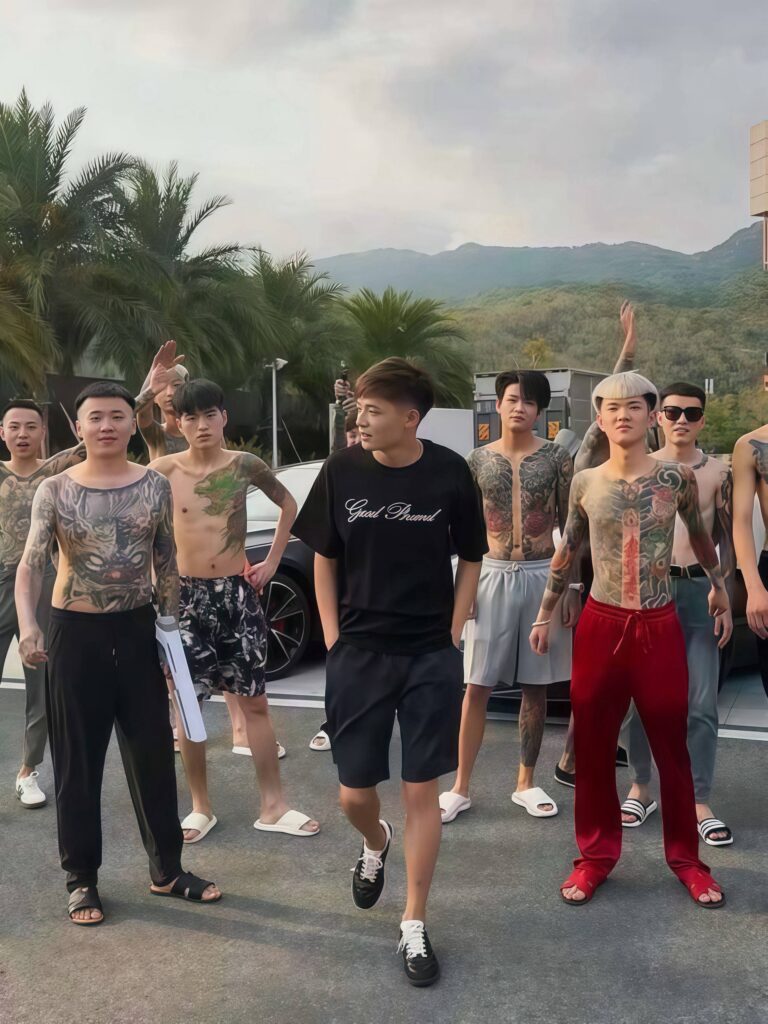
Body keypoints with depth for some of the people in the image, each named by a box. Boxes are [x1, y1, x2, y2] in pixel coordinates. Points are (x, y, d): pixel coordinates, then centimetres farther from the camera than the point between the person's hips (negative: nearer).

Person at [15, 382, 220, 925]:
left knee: (154, 755, 10)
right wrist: (28, 626, -32)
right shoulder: (54, 491, -5)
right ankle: (82, 878, 24)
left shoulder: (155, 487, 1)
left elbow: (167, 565, 6)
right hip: (76, 634, -2)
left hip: (138, 629, 2)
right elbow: (31, 563, -15)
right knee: (78, 763, 8)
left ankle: (167, 869, 26)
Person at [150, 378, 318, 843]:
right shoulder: (164, 470, -6)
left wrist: (272, 562, 7)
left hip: (237, 593, 1)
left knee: (255, 701, 5)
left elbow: (289, 505, 12)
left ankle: (273, 806, 16)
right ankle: (201, 807, 22)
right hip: (186, 595, 0)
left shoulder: (245, 465, -2)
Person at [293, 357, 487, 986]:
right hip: (358, 654, 1)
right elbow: (325, 559, 5)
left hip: (432, 657, -1)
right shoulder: (342, 471, -5)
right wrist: (333, 638, -1)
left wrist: (452, 635, -2)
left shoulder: (449, 473, -8)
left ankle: (415, 928, 21)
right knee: (354, 794, 8)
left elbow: (471, 561, 3)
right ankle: (376, 844, 45)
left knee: (422, 792, 4)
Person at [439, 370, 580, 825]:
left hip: (544, 577, 0)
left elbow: (571, 527, 1)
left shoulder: (556, 457, 0)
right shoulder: (479, 459, 4)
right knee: (477, 687, 1)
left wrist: (574, 587, -4)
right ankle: (461, 788, 10)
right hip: (494, 576, 1)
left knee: (536, 686, 8)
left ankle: (526, 782, 23)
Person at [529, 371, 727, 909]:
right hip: (600, 625, 1)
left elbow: (700, 534, 15)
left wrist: (720, 586, 26)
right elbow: (568, 551, 12)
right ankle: (597, 855, 24)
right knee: (594, 747, 8)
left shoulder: (677, 477, -3)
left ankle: (686, 856, 26)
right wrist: (545, 613, 14)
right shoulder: (585, 483, 0)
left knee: (672, 747, 8)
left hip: (660, 627, -1)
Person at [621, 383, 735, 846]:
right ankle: (641, 788, 23)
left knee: (702, 704, 0)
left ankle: (699, 803, 10)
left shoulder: (718, 472, 4)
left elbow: (727, 541, 6)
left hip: (700, 590, 0)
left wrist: (727, 602, -1)